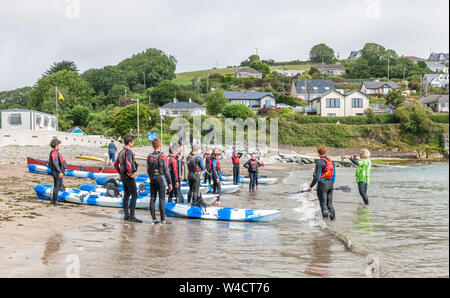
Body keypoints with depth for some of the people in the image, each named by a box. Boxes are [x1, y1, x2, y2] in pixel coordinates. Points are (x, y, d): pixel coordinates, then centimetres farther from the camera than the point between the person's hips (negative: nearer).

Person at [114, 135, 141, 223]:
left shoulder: (121, 152, 12)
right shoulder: (128, 152, -17)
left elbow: (115, 164, 21)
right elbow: (128, 164, -34)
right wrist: (131, 174, -21)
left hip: (123, 176, 10)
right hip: (129, 177, -10)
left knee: (126, 195, 13)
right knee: (134, 195, -7)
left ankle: (126, 215, 17)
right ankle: (132, 216, -10)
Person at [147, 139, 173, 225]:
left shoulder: (149, 157, 2)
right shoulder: (163, 157, -10)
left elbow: (148, 170, 7)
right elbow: (166, 171, -10)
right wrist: (170, 183, -3)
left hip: (153, 179, 4)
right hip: (161, 178, -4)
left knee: (152, 199, 7)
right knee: (162, 199, 0)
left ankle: (154, 218, 9)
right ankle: (163, 219, 1)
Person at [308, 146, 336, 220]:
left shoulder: (320, 162, -14)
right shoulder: (331, 161, 9)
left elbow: (317, 176, -18)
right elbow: (334, 175, 15)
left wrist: (311, 186, -12)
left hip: (322, 184, -7)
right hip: (330, 184, 7)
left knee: (323, 202, -1)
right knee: (329, 202, 16)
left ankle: (326, 213, -10)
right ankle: (332, 216, 19)